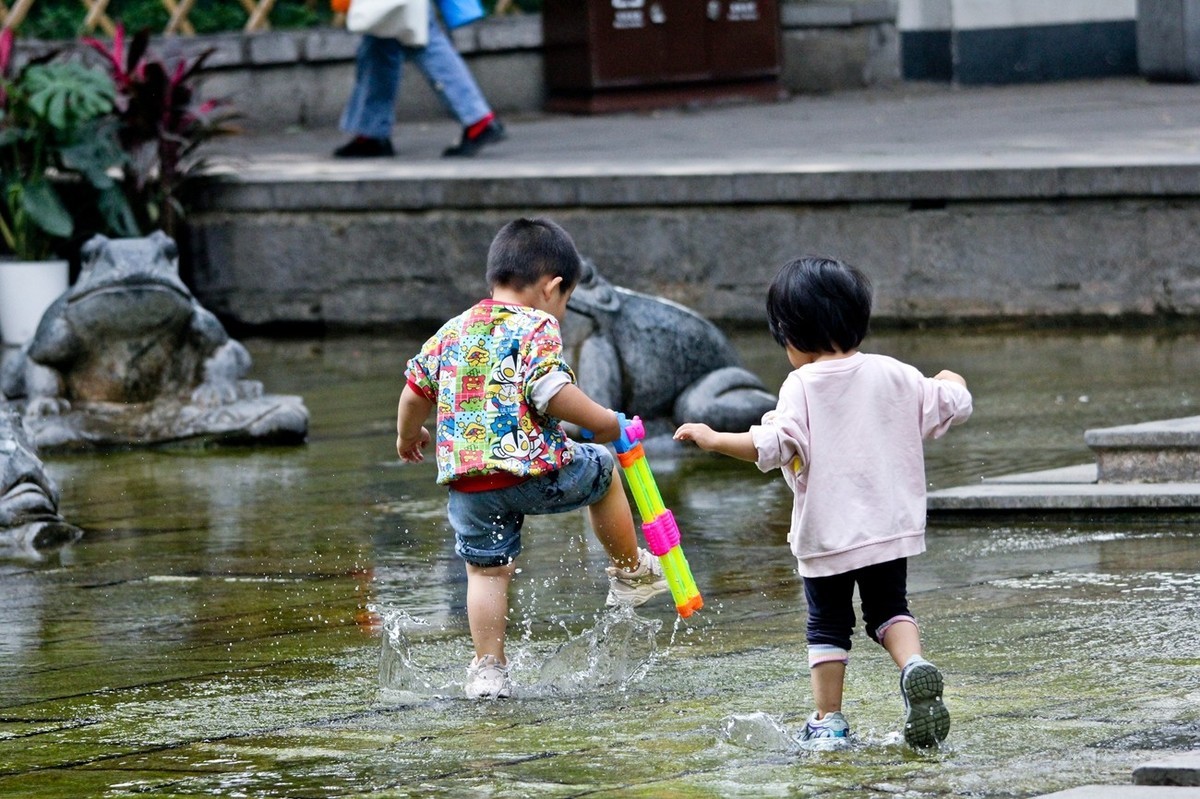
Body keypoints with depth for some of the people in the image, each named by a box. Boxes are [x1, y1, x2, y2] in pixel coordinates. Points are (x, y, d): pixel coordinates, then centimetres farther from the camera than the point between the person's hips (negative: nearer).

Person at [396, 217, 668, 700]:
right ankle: (631, 574, 34)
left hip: (466, 479, 5)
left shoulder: (452, 332, 15)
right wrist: (603, 422, -6)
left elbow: (415, 390, 20)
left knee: (486, 570, 11)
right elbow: (550, 392, -19)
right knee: (601, 471, 22)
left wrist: (408, 436, 40)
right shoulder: (537, 328, -5)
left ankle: (488, 670, 7)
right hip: (532, 470, -5)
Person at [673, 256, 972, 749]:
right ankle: (914, 665, -9)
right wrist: (952, 385, 31)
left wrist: (714, 440, -15)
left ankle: (827, 721, 11)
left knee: (828, 626, 10)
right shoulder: (894, 376, 1)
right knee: (889, 609, 18)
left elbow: (774, 447, -25)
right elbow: (951, 407, 8)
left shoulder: (802, 385, -13)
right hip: (890, 524, 4)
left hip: (826, 533, -3)